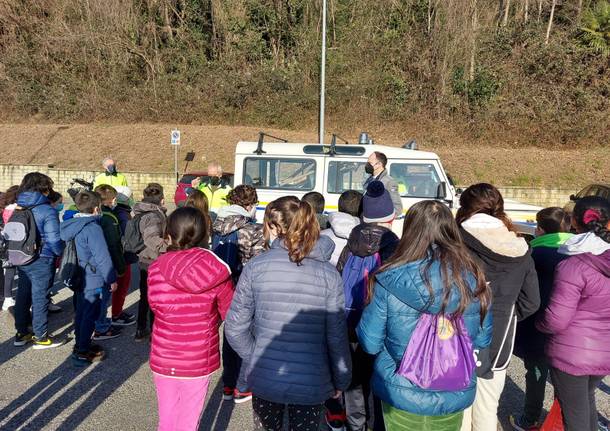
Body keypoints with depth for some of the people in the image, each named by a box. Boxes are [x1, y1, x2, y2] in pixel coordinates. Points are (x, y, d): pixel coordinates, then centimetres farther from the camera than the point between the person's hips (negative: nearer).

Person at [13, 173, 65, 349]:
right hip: (41, 261, -7)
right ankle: (41, 337, 11)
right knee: (40, 297, 1)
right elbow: (54, 240, -17)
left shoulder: (18, 209, 5)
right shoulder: (47, 211, -16)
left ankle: (21, 333, 28)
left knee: (23, 295, 16)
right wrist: (60, 254, 1)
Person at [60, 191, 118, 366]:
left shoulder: (74, 225, 6)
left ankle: (80, 344, 34)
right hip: (93, 281, -9)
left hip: (79, 278, 9)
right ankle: (83, 353, 9)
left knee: (81, 312, 20)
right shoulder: (93, 228, -22)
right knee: (90, 315, 1)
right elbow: (103, 257, -22)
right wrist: (112, 278, -15)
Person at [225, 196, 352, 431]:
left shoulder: (255, 267, -12)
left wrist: (256, 359, 7)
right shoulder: (328, 273, -11)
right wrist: (341, 381, 5)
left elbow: (235, 328, -9)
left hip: (265, 381, 1)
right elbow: (337, 336, -9)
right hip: (312, 385, 0)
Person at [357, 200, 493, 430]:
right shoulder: (473, 281, -12)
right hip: (455, 398, 2)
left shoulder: (389, 283, -20)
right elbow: (482, 340, 1)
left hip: (402, 396, -2)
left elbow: (370, 342, -11)